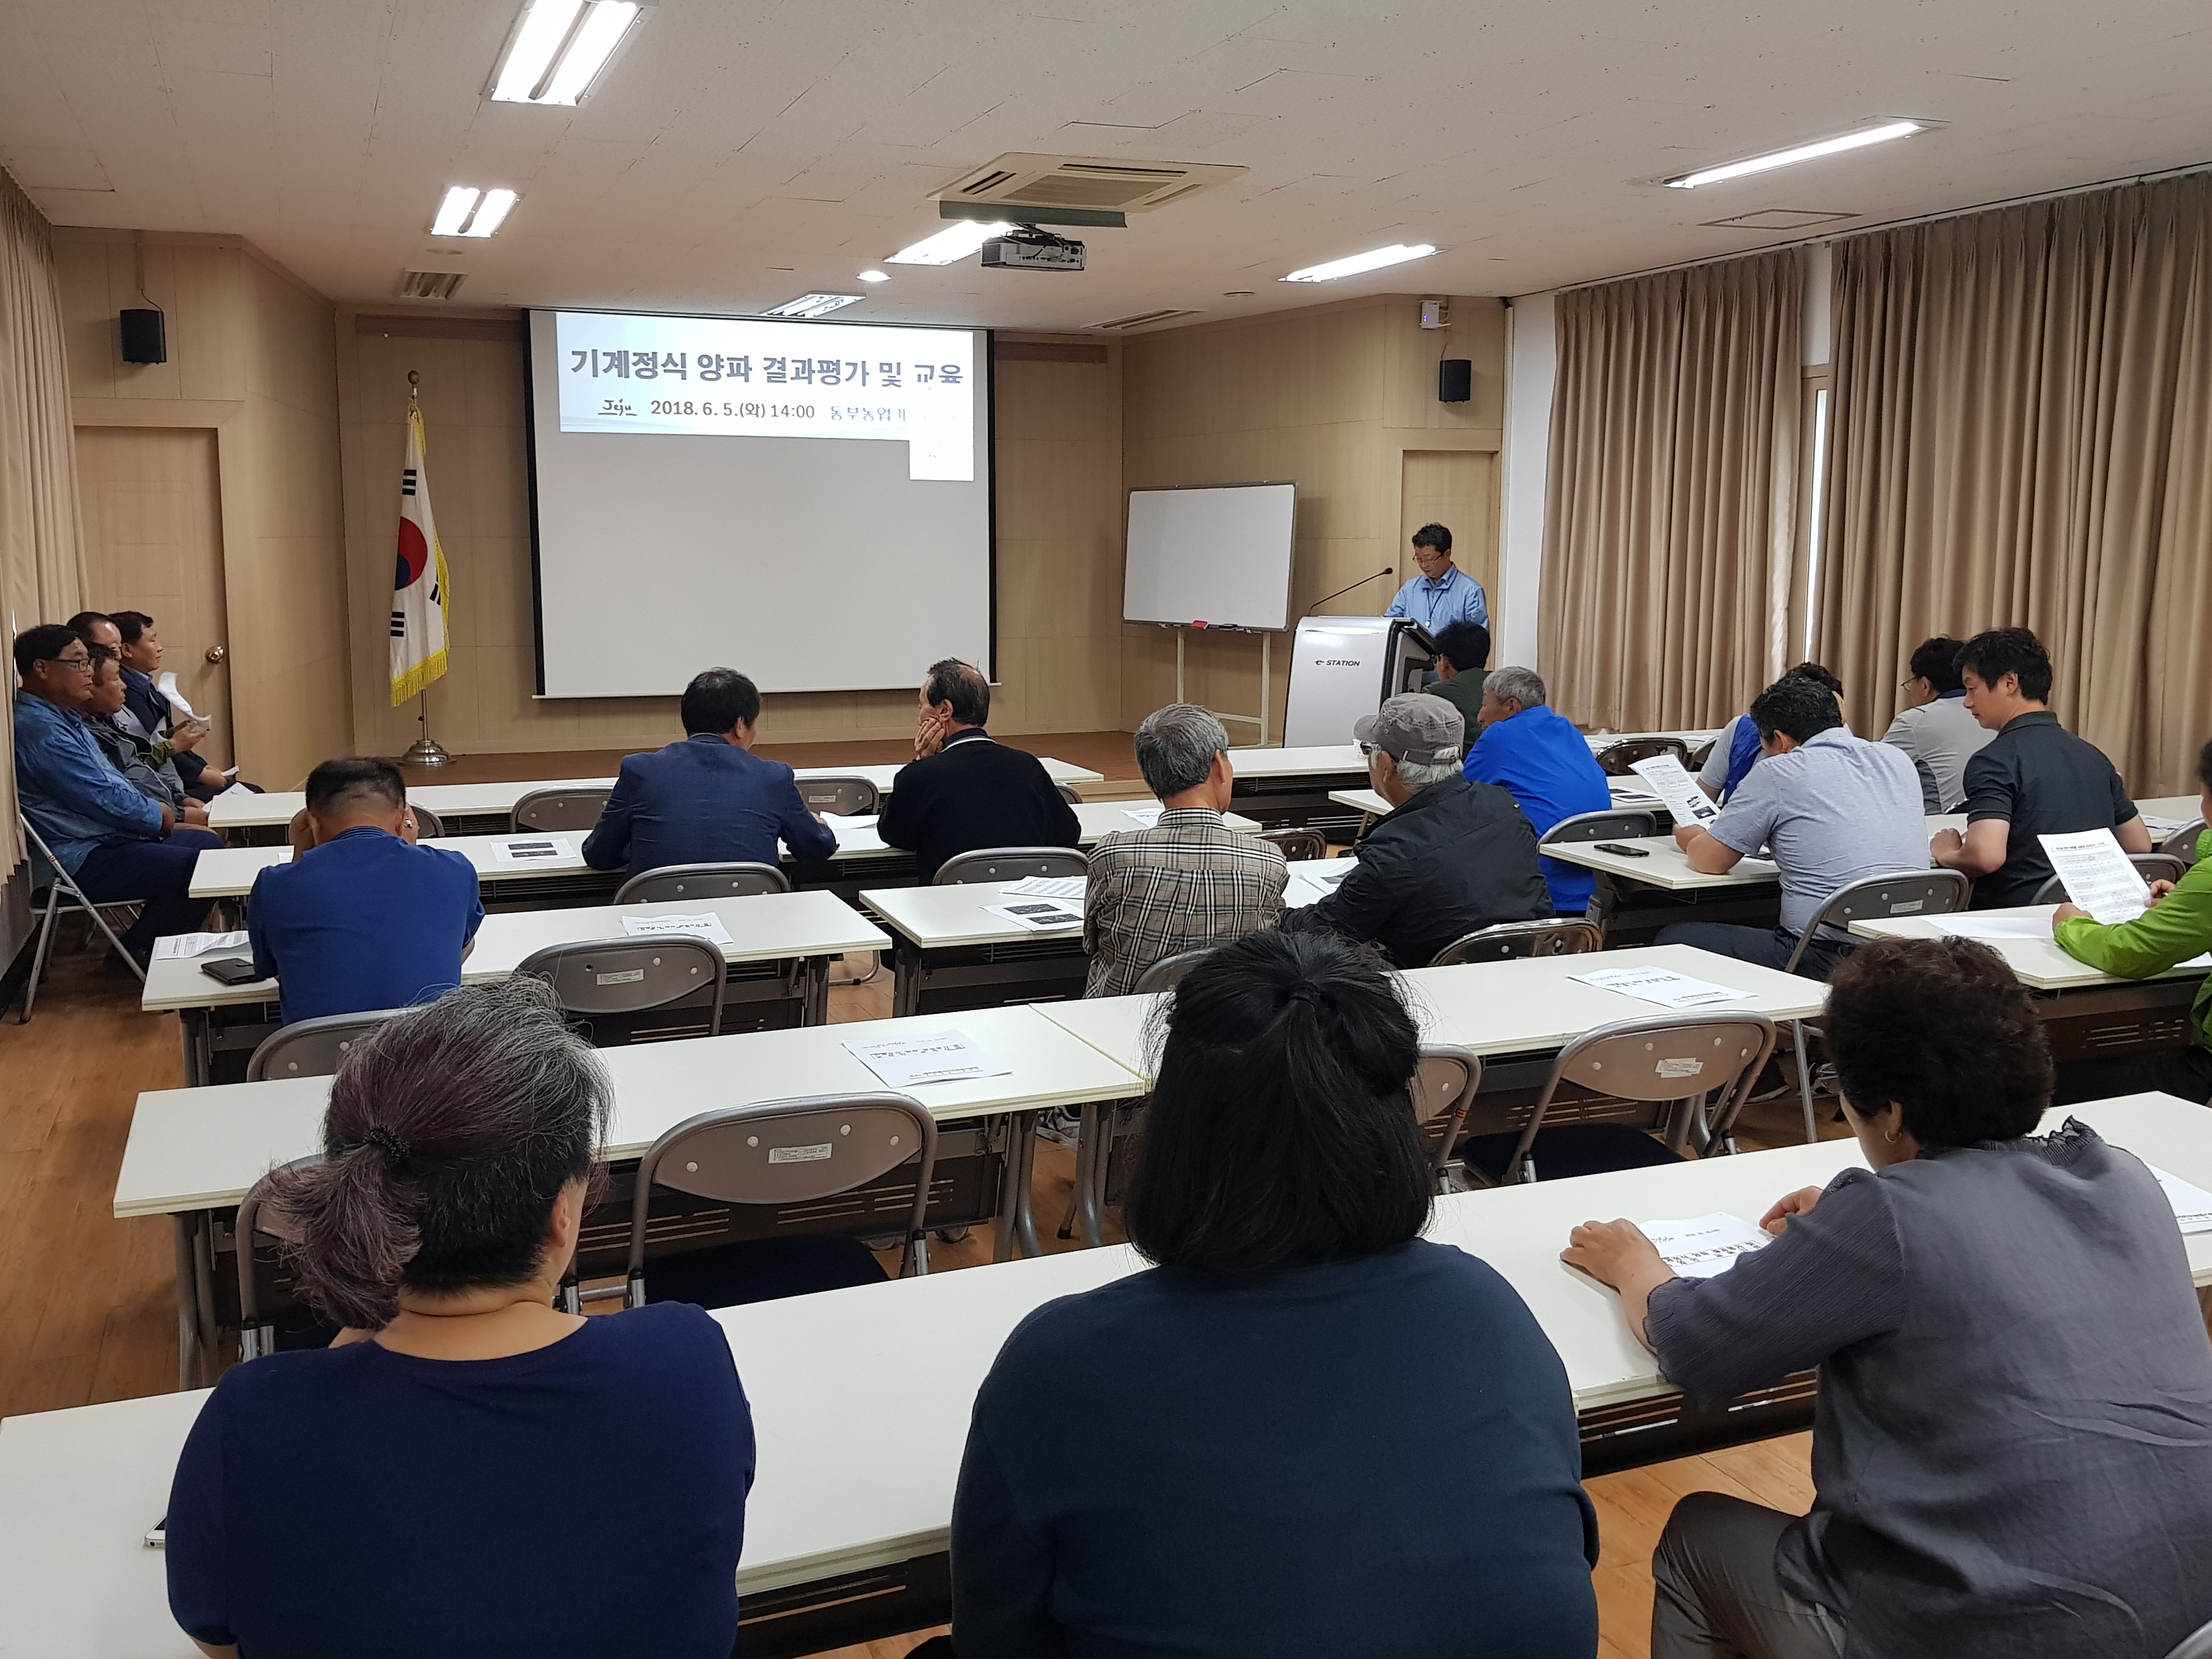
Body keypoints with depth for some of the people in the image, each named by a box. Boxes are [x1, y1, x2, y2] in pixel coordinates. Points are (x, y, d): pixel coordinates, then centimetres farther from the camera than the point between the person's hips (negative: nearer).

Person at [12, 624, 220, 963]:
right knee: (199, 868, -20)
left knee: (208, 843, 13)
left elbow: (114, 784, 19)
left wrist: (172, 813, 7)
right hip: (82, 860, -11)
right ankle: (141, 950, 3)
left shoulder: (62, 717, 13)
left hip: (106, 838, 11)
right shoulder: (39, 729, -22)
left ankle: (142, 942, 19)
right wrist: (178, 818, -9)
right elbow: (107, 801, -22)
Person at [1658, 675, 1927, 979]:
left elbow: (1709, 861, 2)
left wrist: (1689, 838, 24)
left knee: (1673, 940, 7)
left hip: (1829, 959, -8)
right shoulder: (1897, 760, 12)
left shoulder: (1778, 773, -6)